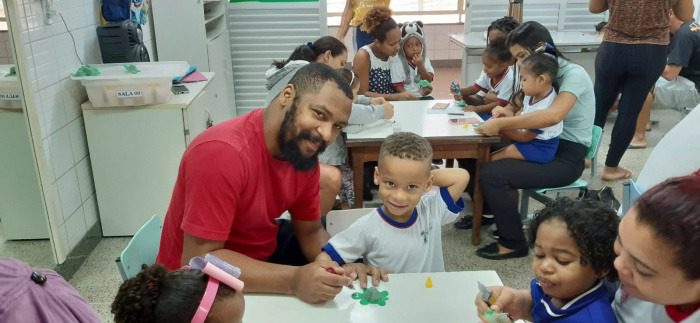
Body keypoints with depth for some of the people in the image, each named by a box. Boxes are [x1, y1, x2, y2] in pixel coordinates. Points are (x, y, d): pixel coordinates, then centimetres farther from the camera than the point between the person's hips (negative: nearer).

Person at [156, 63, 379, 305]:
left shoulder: (303, 149, -9)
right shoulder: (222, 152, -32)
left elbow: (310, 231, 1)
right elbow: (199, 261, -32)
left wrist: (339, 268, -20)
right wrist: (294, 279, -40)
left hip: (264, 248, 7)